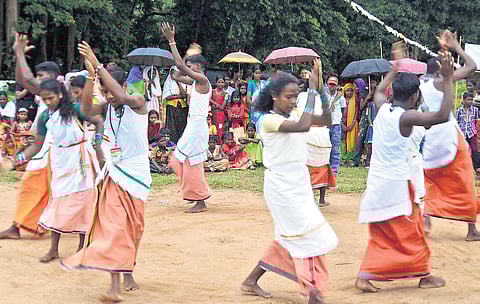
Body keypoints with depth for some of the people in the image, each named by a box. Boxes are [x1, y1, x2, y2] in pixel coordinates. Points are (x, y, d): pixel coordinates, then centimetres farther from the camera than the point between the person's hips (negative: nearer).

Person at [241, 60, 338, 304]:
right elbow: (302, 126, -32)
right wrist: (312, 90, -26)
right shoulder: (270, 119, -16)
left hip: (298, 185, 9)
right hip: (281, 186, -8)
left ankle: (251, 280, 25)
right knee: (307, 236, -7)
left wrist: (321, 89, -12)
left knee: (289, 238, 16)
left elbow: (325, 121, -1)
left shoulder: (294, 115, 7)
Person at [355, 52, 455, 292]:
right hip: (396, 185, -7)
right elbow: (442, 116, -29)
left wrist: (395, 71, 38)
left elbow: (378, 91, 27)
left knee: (380, 235, 15)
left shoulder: (382, 109, 2)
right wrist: (447, 80, -24)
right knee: (411, 231, 10)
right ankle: (424, 275, 23)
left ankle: (365, 275, 7)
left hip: (376, 183, 7)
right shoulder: (406, 117, -18)